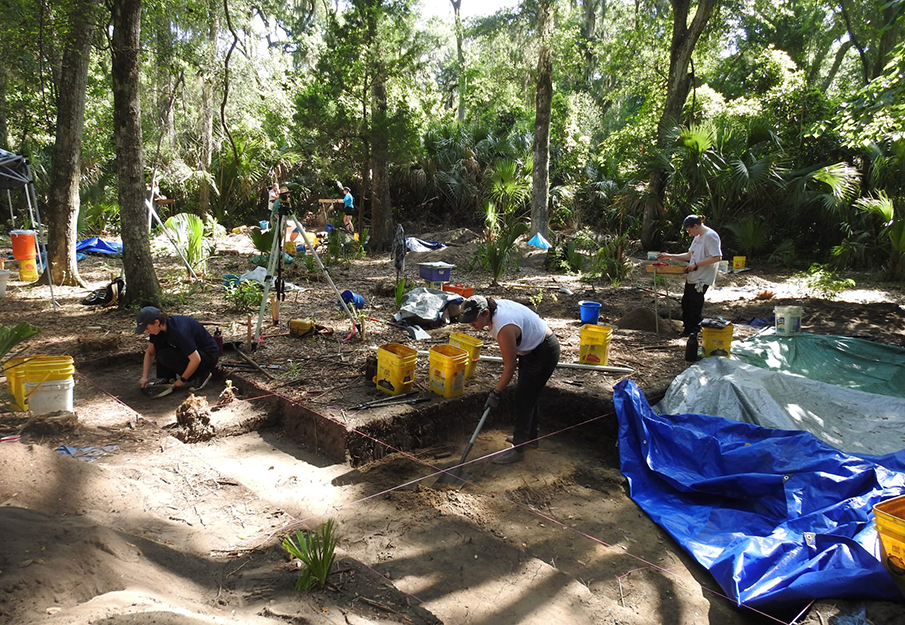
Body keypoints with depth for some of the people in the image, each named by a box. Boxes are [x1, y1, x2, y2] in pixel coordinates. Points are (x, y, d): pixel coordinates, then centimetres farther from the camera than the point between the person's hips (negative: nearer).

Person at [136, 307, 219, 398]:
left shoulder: (179, 331, -32)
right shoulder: (161, 327, -5)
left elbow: (196, 359, -32)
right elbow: (149, 353, 7)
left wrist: (182, 380, -19)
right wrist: (145, 376, -3)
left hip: (209, 356, -9)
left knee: (164, 356, -24)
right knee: (157, 340, -5)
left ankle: (202, 374, -9)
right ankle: (168, 378, 3)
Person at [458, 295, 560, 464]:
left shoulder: (505, 328, -35)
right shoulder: (494, 306, -9)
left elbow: (510, 367, -28)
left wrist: (495, 394, -20)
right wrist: (509, 356, 20)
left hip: (544, 354, -10)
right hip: (532, 347, 10)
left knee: (523, 398, -8)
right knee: (529, 395, 20)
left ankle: (518, 449, -1)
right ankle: (530, 436, 36)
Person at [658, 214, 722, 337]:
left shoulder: (710, 236, -16)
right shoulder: (697, 237, 14)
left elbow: (717, 257, -23)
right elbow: (689, 255, 20)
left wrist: (696, 264, -21)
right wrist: (669, 256, 14)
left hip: (701, 279, -9)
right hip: (691, 276, 9)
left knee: (695, 305, -1)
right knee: (686, 302, 14)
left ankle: (694, 331, 12)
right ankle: (687, 328, 26)